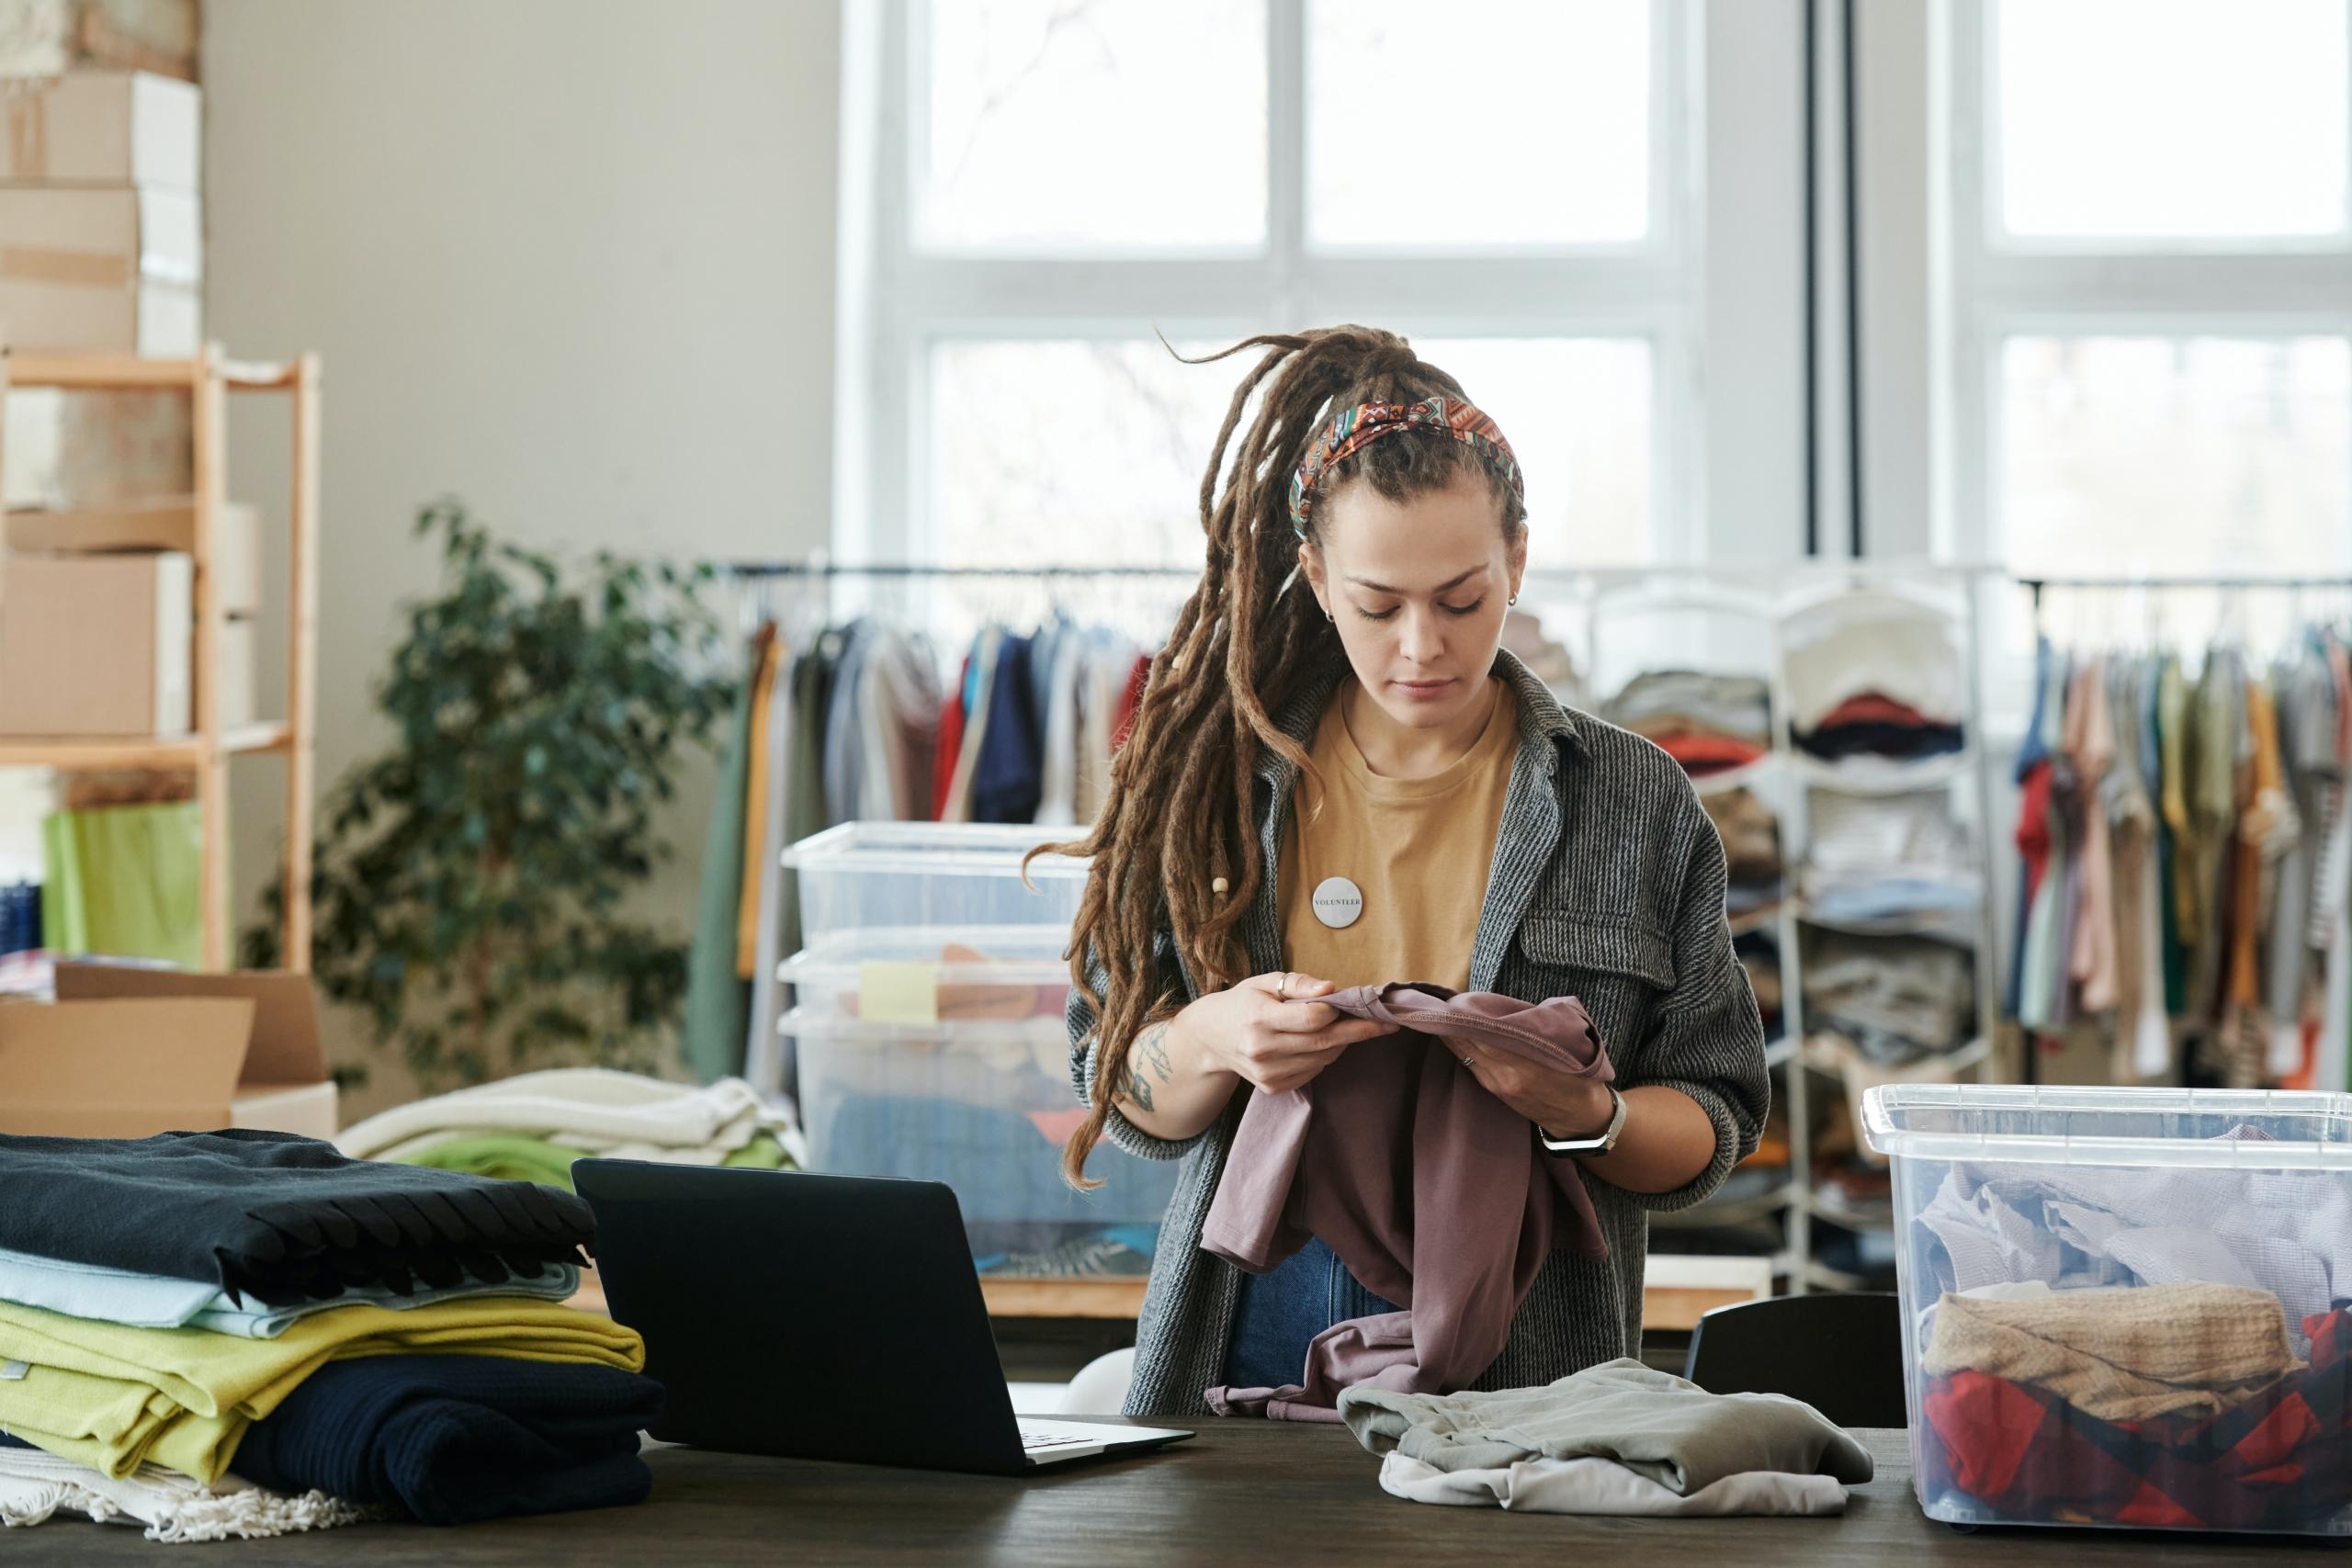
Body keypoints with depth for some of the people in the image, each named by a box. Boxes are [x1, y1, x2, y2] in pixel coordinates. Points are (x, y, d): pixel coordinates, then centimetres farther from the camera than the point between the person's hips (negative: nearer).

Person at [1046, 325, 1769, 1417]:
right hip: (1249, 1354, 1)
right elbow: (1117, 1092, 11)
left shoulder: (1636, 804, 6)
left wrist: (1587, 1115, -12)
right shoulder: (1216, 777, 8)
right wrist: (1210, 1040, -10)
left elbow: (1714, 1130, 9)